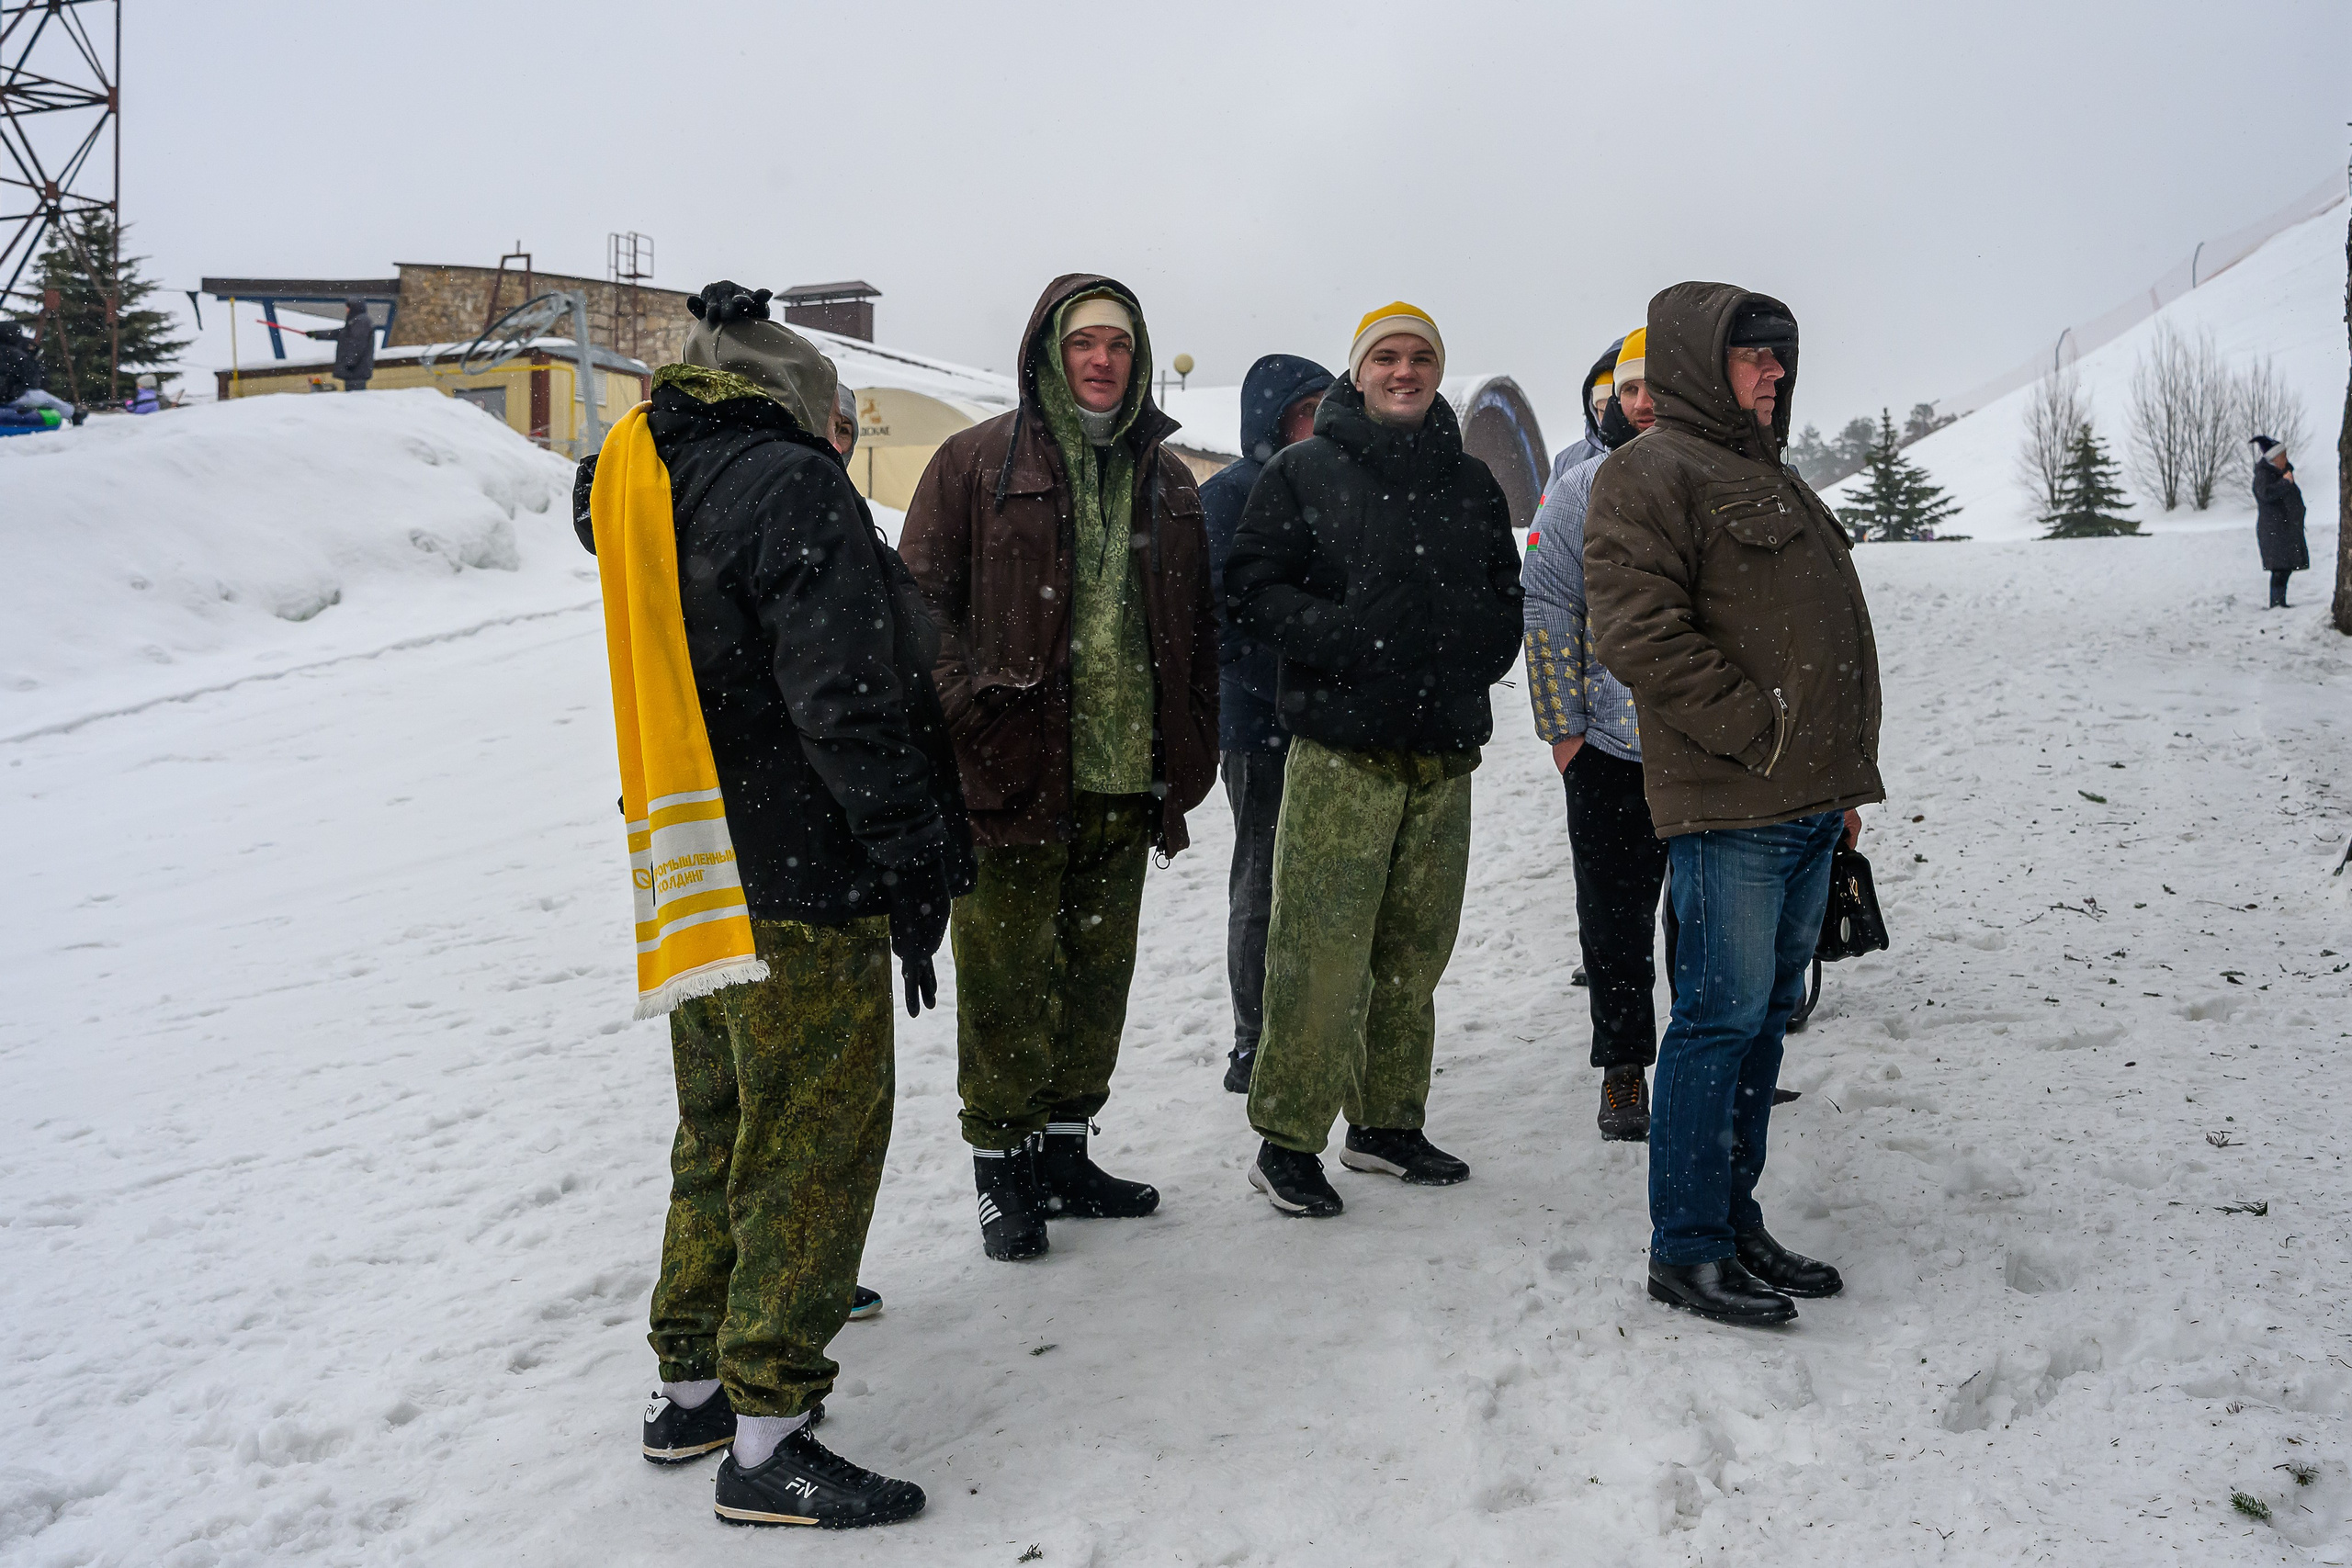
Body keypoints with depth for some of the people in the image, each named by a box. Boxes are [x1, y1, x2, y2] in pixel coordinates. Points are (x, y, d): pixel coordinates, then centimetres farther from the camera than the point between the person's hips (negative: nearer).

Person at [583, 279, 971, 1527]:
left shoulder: (638, 480, 14)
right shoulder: (793, 486, -13)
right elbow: (847, 698, -20)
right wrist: (916, 861, -15)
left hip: (690, 887, 9)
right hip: (801, 883, -9)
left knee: (722, 1133, 20)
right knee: (817, 1143, 0)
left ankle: (691, 1386, 32)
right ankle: (767, 1439, 7)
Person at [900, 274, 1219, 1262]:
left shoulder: (1166, 481, 14)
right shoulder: (978, 463, 0)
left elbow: (1197, 633, 16)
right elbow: (922, 602, -3)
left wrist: (1187, 759, 10)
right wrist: (968, 708, -15)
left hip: (1124, 782, 5)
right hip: (1009, 774, -5)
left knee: (1097, 974, 14)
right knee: (1007, 981, 1)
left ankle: (1064, 1152, 29)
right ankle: (1002, 1170, 17)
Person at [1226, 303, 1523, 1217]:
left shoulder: (1472, 485, 16)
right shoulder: (1302, 472, 3)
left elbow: (1506, 605, 20)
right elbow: (1250, 592, -3)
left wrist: (1470, 650, -1)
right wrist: (1347, 635, -17)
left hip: (1445, 752, 5)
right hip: (1339, 751, -5)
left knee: (1414, 953, 10)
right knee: (1320, 953, -8)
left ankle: (1387, 1124, 23)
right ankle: (1286, 1141, 3)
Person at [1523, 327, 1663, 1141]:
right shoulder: (1579, 491, 2)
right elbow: (1548, 608, 1)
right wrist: (1563, 726, -4)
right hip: (1609, 746, -1)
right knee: (1616, 919, 6)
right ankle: (1623, 1069, 21)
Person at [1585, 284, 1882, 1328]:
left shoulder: (1771, 477, 23)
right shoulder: (1650, 473, -7)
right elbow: (1638, 633, -19)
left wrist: (1844, 773, 21)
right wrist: (1759, 732, -17)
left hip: (1808, 807, 9)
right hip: (1728, 809, -9)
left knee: (1767, 1014, 13)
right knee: (1722, 1017, -5)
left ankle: (1734, 1219, 25)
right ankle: (1687, 1250, 6)